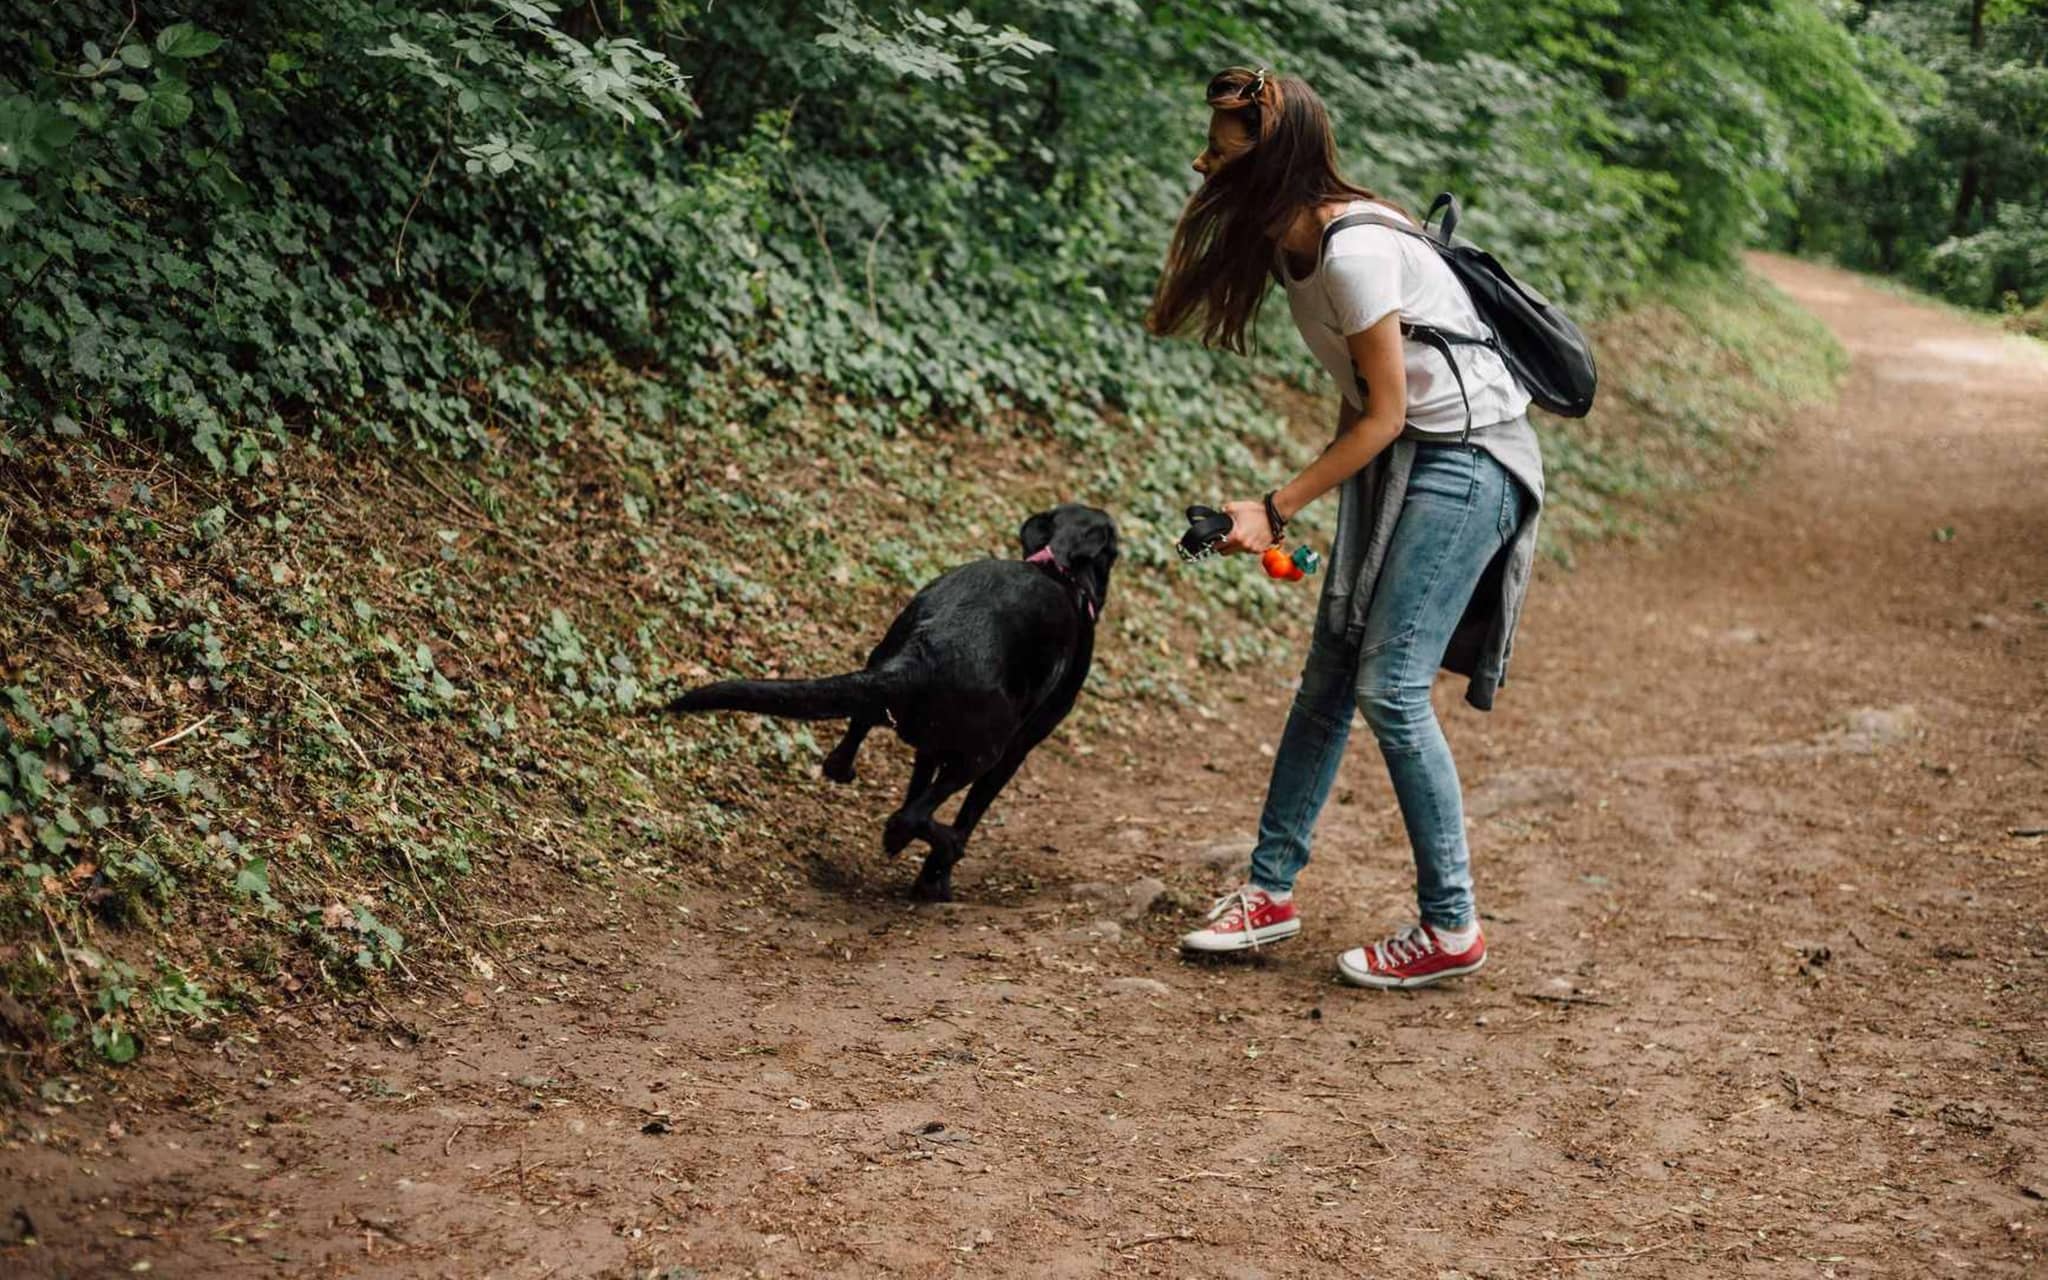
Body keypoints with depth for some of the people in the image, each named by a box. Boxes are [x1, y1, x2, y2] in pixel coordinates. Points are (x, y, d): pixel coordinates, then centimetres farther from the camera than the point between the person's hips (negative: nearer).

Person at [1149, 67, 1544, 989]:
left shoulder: (1355, 253, -24)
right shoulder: (1292, 246, 3)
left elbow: (1385, 414, -19)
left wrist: (1278, 511, -15)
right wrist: (1317, 497, 14)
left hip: (1463, 458, -9)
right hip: (1395, 457, 9)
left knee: (1390, 688, -11)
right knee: (1328, 677, 9)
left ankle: (1451, 928, -1)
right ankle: (1272, 889, 17)